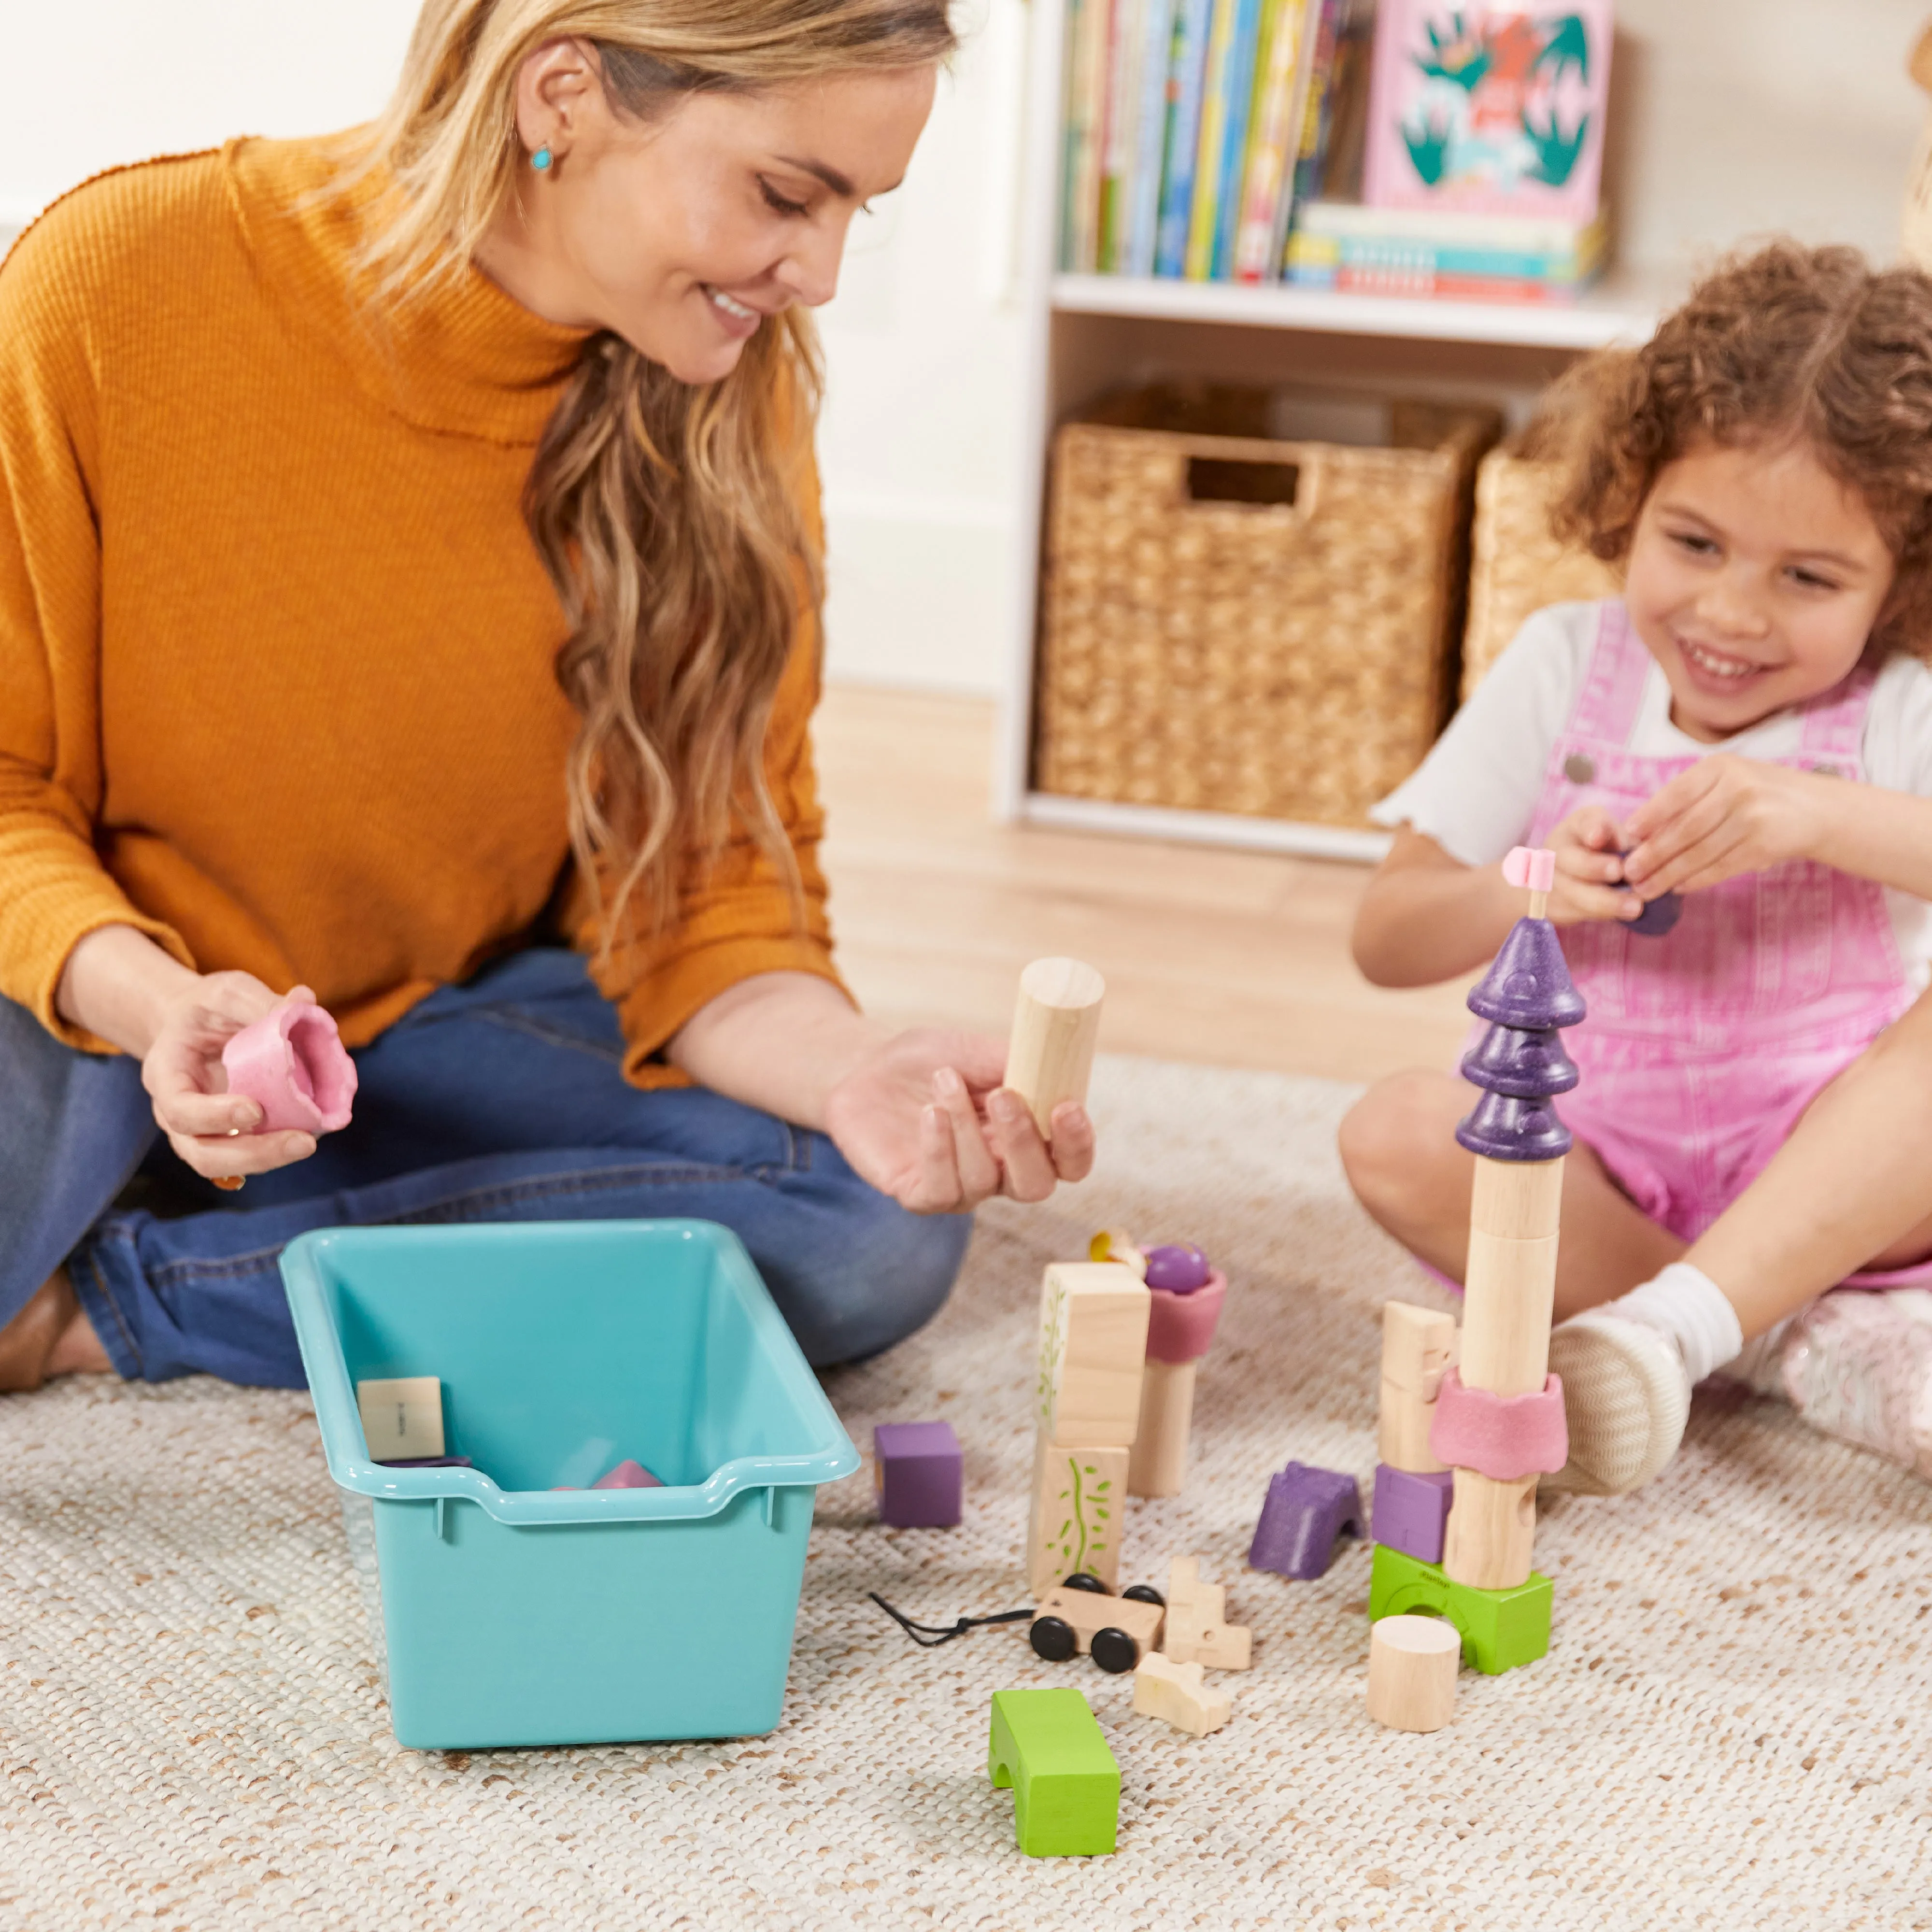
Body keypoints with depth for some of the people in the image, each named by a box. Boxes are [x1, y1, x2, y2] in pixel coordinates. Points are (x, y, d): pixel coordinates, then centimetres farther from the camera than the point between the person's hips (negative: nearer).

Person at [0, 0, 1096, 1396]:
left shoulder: (725, 399, -9)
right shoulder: (122, 278, -19)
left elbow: (705, 876, -5)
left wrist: (854, 1070, -26)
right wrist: (149, 1000, -31)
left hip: (443, 1031, 4)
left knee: (880, 1229, -22)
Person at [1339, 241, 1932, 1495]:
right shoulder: (1563, 670, 3)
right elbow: (1386, 944, 3)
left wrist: (1821, 815, -36)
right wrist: (1528, 891, -17)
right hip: (1596, 1173, 2)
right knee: (1398, 1134, -27)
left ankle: (1667, 1324, -37)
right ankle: (1781, 1339, -24)